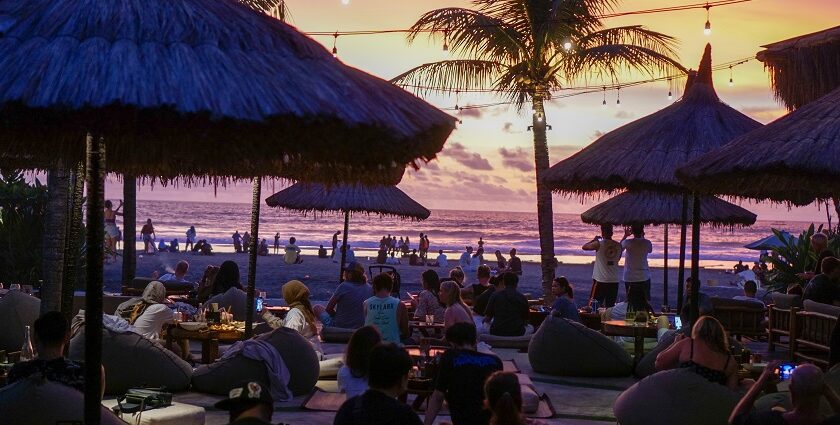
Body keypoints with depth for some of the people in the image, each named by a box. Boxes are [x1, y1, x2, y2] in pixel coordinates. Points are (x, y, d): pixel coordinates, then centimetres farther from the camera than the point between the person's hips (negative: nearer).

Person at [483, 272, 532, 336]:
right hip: (517, 333, 1)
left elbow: (487, 318, -1)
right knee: (530, 328, 32)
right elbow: (525, 321, 5)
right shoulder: (522, 298, -1)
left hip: (497, 333, 0)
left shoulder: (495, 295, 0)